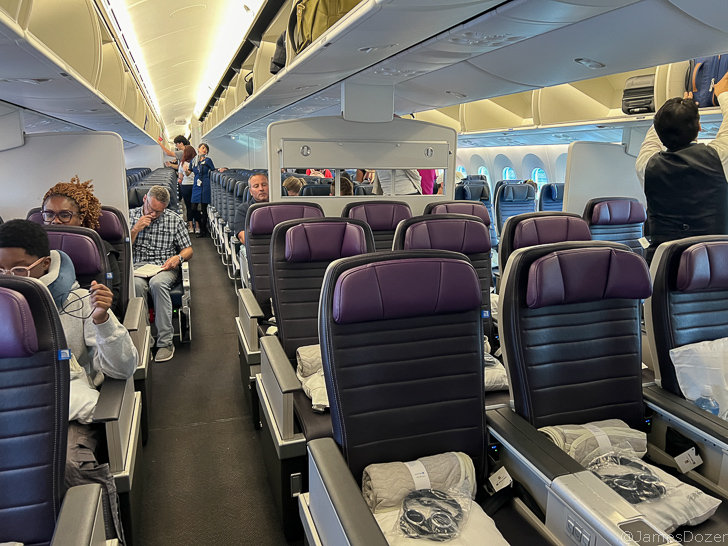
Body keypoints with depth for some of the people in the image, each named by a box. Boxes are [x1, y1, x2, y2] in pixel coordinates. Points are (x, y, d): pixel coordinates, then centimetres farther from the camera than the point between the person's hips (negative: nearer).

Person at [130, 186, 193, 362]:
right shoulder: (130, 216, 12)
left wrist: (178, 257, -10)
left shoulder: (174, 220, 12)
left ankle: (165, 342, -33)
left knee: (157, 283, -37)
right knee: (136, 284, -36)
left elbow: (188, 249, 13)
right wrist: (136, 230, -4)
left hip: (165, 268, -1)